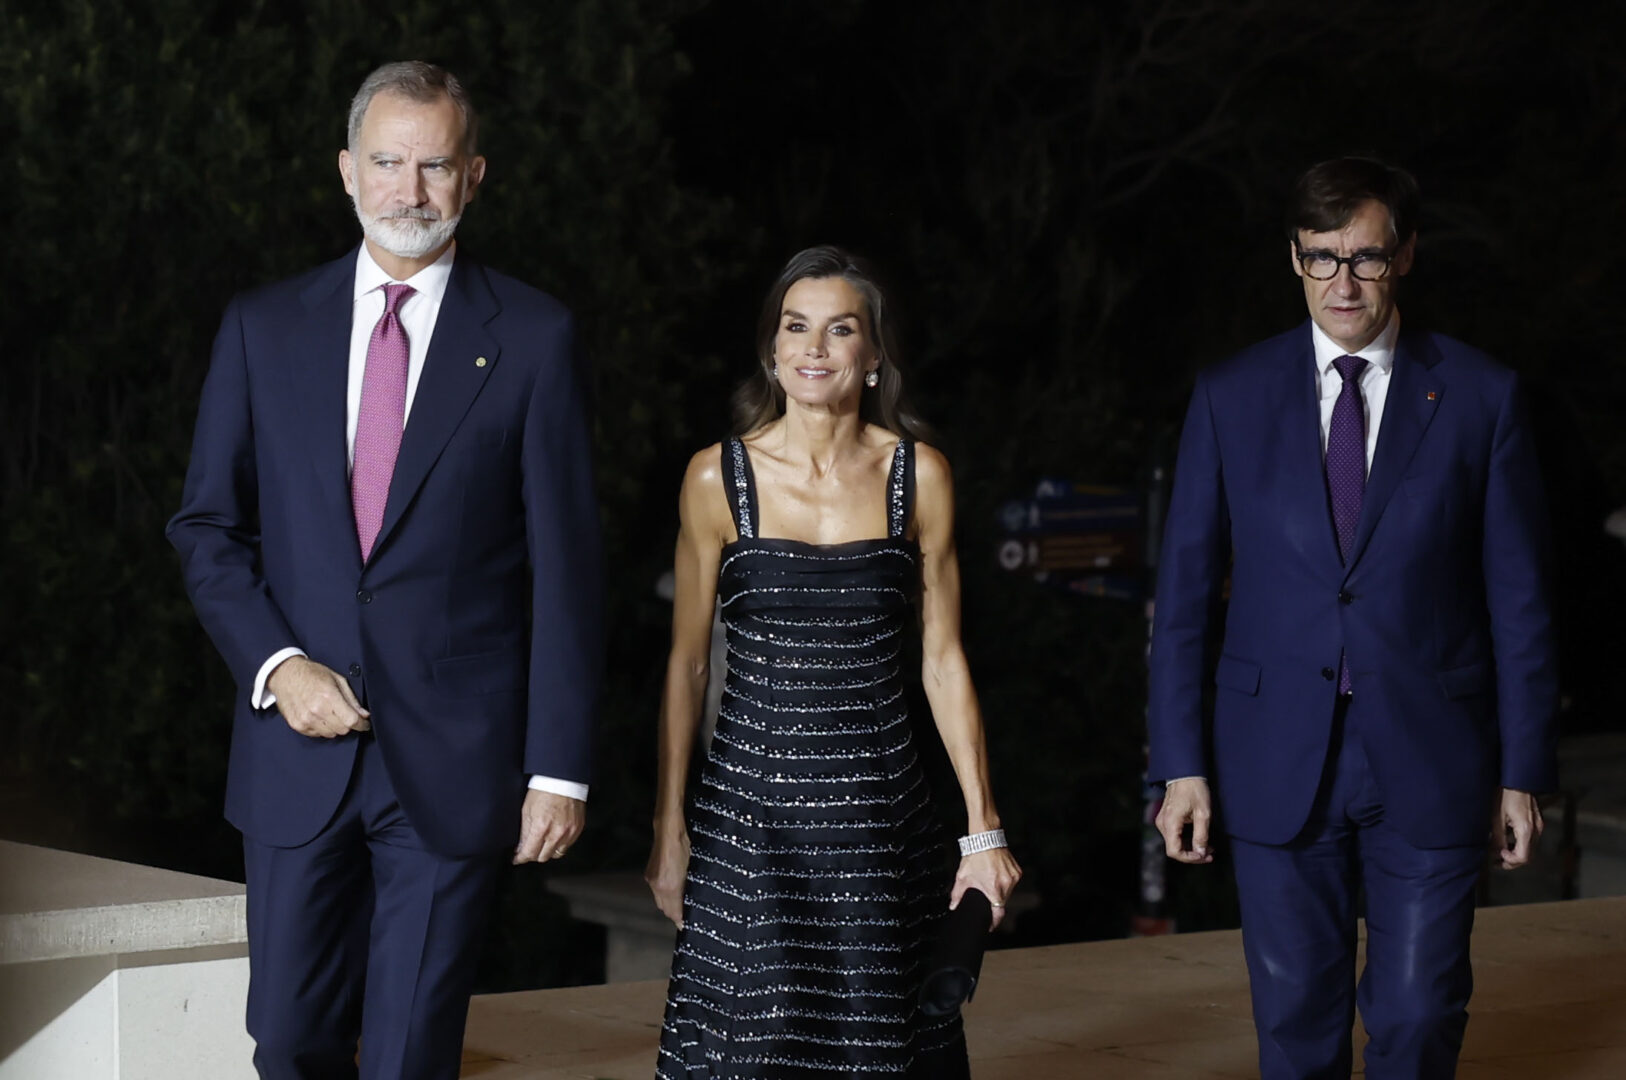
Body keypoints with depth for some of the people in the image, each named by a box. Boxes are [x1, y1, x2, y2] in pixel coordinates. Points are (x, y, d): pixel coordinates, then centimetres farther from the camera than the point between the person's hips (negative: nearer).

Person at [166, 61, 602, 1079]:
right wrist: (276, 664, -8)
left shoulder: (533, 337, 0)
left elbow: (566, 565, -1)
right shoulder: (265, 327, 7)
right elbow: (208, 526, 10)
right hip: (301, 751, 3)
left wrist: (560, 767, -5)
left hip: (454, 763, -2)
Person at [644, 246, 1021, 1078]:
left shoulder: (919, 476, 3)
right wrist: (669, 831, 3)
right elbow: (686, 664, 5)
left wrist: (984, 831, 2)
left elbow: (943, 660, 5)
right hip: (748, 805, -1)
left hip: (876, 814, 1)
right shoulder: (718, 477, 0)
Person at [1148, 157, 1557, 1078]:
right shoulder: (1232, 397, 2)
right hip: (1279, 761, 1)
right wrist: (1183, 764, -1)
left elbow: (1520, 598, 1)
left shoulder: (1480, 396, -1)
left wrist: (1524, 768, 0)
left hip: (1429, 758, -1)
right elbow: (1186, 592, 4)